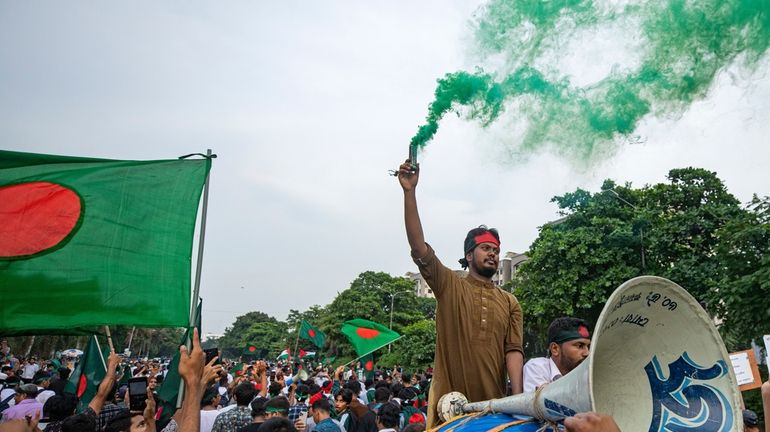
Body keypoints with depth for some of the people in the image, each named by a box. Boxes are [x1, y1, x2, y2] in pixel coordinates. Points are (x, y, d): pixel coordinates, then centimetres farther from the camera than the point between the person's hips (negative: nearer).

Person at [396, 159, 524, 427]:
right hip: (449, 403, -2)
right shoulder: (449, 287, 1)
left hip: (493, 405, 3)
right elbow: (418, 248, -11)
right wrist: (410, 191, -18)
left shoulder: (510, 303, 9)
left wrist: (518, 398, -15)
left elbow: (513, 351, 1)